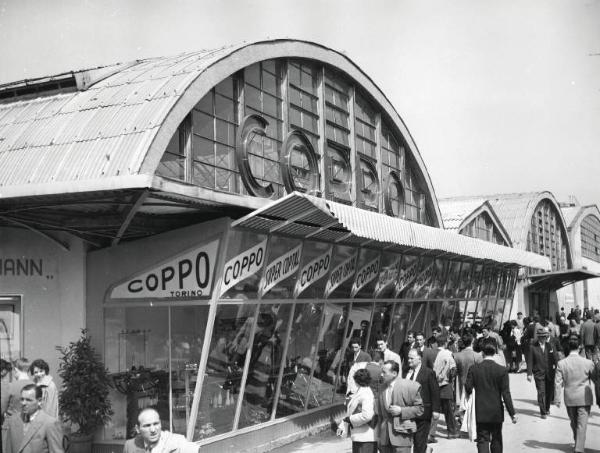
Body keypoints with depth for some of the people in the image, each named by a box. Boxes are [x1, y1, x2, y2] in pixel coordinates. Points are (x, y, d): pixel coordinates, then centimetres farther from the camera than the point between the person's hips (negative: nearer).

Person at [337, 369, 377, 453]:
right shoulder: (357, 393, 14)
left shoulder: (366, 395, -16)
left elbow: (367, 416, -27)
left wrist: (350, 419, -15)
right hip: (358, 437, 10)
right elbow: (350, 413, 18)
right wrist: (342, 426, 5)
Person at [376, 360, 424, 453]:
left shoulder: (410, 386, -6)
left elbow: (419, 409, -3)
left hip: (402, 435, -5)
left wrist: (401, 411, -15)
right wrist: (379, 436, 12)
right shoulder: (383, 389, 11)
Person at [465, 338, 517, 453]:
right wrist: (512, 413, -5)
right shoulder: (502, 370, -11)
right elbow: (506, 394, -11)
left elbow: (468, 389, -6)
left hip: (481, 413, 0)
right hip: (497, 413, 0)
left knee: (482, 440, 2)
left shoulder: (473, 369, -8)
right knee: (496, 439, 17)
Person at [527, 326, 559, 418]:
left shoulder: (550, 346, 2)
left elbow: (556, 358, 5)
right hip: (539, 374, -3)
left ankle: (547, 408, 34)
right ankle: (543, 412, 2)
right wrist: (529, 374, -9)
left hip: (550, 373, 3)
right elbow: (530, 361, -4)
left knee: (550, 392, 12)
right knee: (541, 393, -6)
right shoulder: (533, 347, -5)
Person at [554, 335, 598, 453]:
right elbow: (596, 378, 2)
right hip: (584, 399, -2)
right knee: (582, 424, 3)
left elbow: (558, 382, -8)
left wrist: (557, 399, -1)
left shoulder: (561, 363, -10)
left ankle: (578, 443, 38)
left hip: (569, 399, 2)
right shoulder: (588, 363, -13)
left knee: (574, 423, 21)